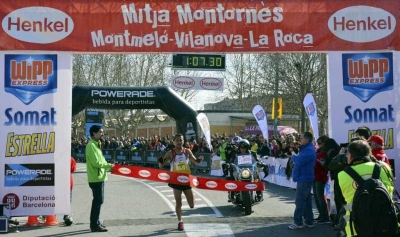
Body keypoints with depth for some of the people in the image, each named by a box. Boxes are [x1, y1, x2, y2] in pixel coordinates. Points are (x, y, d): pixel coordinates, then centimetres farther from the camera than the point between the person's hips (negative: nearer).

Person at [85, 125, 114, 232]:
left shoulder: (96, 145, 15)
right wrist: (108, 166, -12)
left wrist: (107, 166, 2)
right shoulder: (91, 145, -16)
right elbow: (96, 162, -23)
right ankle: (95, 225, -1)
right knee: (98, 201, -7)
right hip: (96, 178, -10)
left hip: (99, 177, 10)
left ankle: (96, 223, 25)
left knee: (98, 200, 16)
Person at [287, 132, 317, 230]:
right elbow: (301, 160, 17)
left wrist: (293, 156, -9)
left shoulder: (309, 150, -18)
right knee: (307, 200, 14)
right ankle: (309, 221, 20)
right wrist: (294, 156, -2)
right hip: (305, 178, 11)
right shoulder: (307, 148, 17)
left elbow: (299, 161, -28)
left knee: (300, 201, -7)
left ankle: (298, 222, -3)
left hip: (304, 178, -11)